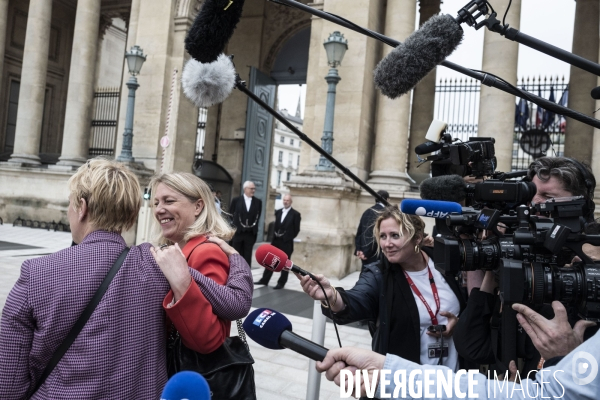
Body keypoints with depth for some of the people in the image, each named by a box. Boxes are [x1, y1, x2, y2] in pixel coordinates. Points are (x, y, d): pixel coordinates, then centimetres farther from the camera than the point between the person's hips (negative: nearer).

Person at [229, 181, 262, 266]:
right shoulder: (236, 200, -1)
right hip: (237, 232, -1)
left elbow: (258, 216, 11)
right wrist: (234, 226, 7)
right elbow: (231, 214, 7)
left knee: (247, 256, 5)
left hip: (250, 233, 1)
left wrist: (254, 226, 5)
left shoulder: (258, 202, 4)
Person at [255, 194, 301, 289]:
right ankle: (264, 280, 17)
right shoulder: (278, 212, 12)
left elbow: (296, 229, -5)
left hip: (286, 242, -5)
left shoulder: (295, 214, -5)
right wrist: (275, 234, 6)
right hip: (276, 240, 6)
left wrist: (288, 238, -5)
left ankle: (281, 283, 12)